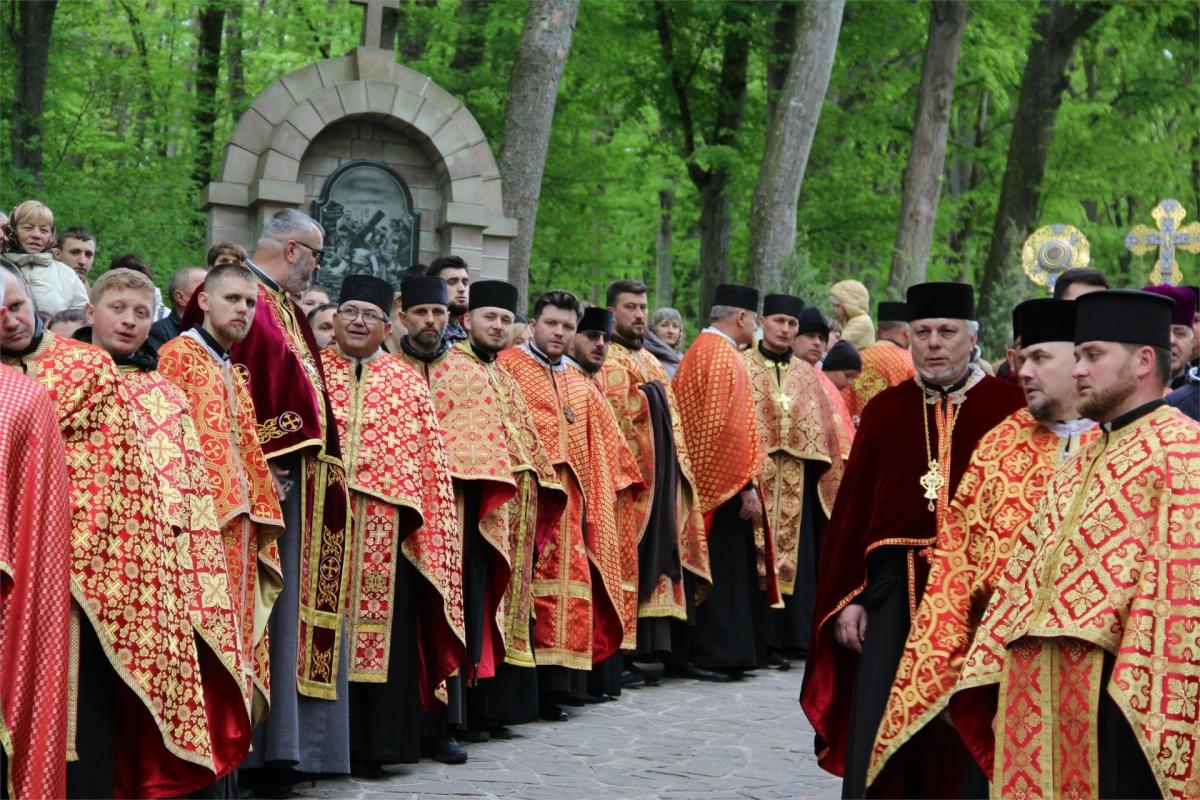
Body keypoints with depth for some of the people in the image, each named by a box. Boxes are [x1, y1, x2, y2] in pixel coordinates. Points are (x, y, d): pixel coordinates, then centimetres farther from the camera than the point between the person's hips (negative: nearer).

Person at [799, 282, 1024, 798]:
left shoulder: (1008, 407, 0)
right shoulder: (885, 410, 9)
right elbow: (853, 506, 7)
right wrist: (848, 598, 2)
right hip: (894, 587, 2)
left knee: (963, 739, 6)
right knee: (878, 739, 0)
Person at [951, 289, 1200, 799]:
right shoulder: (1082, 463, 20)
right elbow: (1027, 572, 19)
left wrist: (1152, 706, -22)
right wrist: (1002, 683, 12)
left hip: (1115, 699, -8)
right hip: (1039, 701, 8)